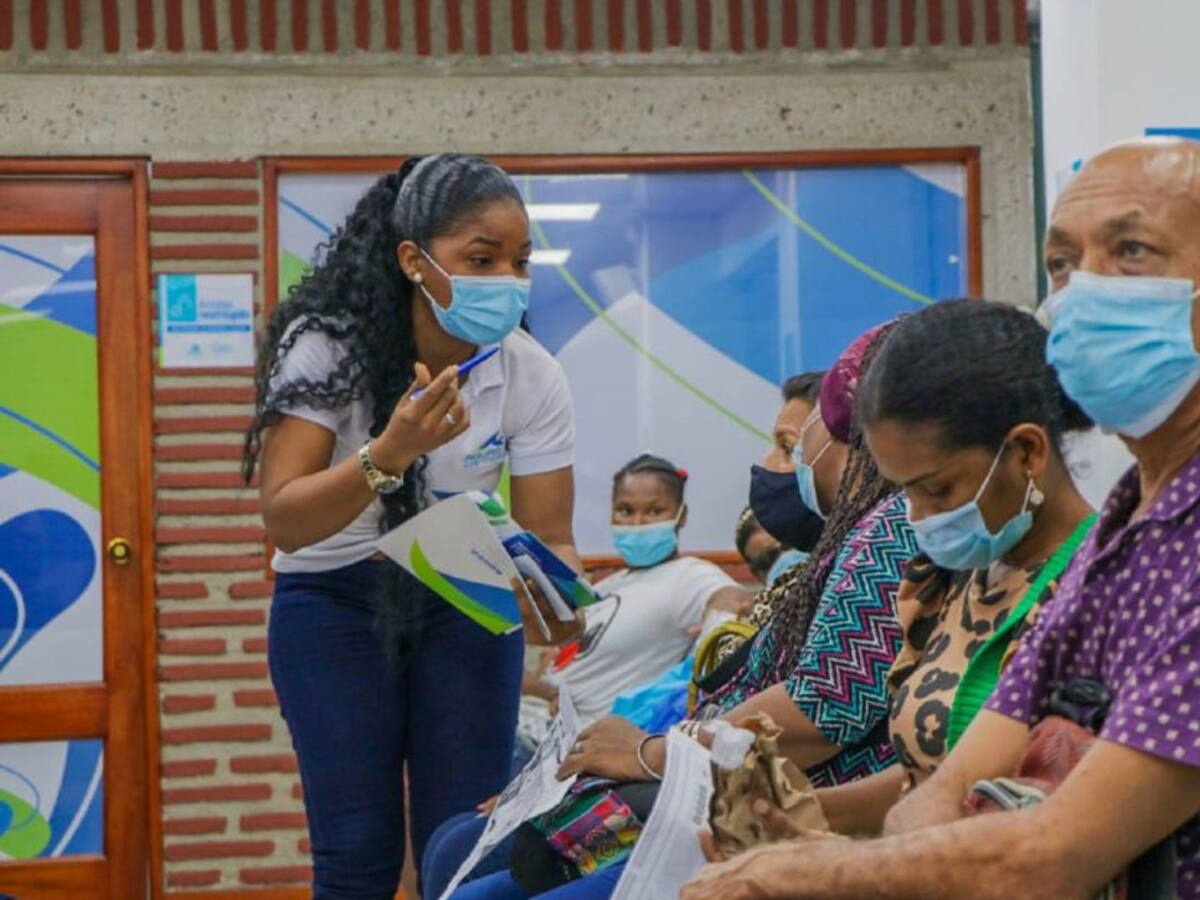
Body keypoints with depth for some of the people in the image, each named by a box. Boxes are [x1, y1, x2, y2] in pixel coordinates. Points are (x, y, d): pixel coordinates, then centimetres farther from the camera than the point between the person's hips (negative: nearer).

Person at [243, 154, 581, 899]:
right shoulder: (326, 346, -20)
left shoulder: (533, 376, -13)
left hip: (465, 599, 2)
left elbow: (549, 536, -12)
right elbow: (284, 522, -25)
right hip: (334, 597, -2)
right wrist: (388, 454, -42)